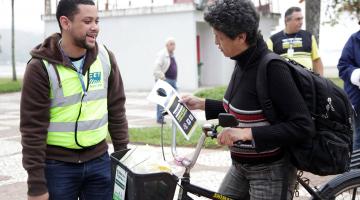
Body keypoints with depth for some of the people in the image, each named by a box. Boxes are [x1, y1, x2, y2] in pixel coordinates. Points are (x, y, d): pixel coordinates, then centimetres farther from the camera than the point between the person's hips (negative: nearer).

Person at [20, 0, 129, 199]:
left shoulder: (105, 57, 0)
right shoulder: (41, 67, -13)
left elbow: (116, 110, 8)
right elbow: (33, 130, -13)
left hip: (99, 161, 4)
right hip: (57, 165, -4)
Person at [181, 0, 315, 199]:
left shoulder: (272, 68, -23)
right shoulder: (243, 64, 1)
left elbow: (303, 127, -26)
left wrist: (247, 133, -30)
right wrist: (202, 104, 11)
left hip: (270, 171, -8)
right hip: (241, 166, 8)